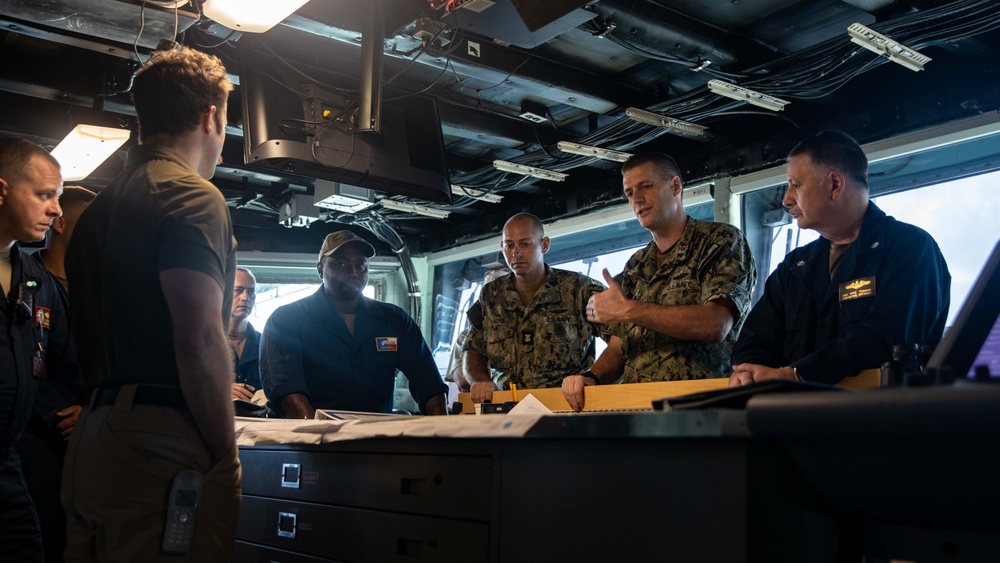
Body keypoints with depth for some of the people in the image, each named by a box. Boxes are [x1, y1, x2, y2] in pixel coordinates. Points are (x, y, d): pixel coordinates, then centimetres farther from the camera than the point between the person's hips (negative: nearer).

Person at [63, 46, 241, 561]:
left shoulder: (97, 208, 18)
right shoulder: (193, 196, -10)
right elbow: (199, 339, -20)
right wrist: (226, 454, -12)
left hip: (89, 438, 9)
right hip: (163, 447, -9)